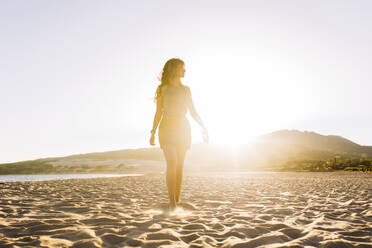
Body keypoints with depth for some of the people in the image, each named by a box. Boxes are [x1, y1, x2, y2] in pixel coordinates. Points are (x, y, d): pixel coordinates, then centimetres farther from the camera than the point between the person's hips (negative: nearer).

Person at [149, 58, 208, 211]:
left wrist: (203, 128, 0)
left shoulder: (186, 89, 13)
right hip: (167, 129, -3)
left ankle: (177, 201, 10)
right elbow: (158, 113, 3)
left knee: (179, 166, 2)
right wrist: (153, 132, -5)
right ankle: (172, 202, -18)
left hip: (183, 129, 3)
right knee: (172, 164, -17)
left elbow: (193, 112, 11)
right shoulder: (163, 89, 4)